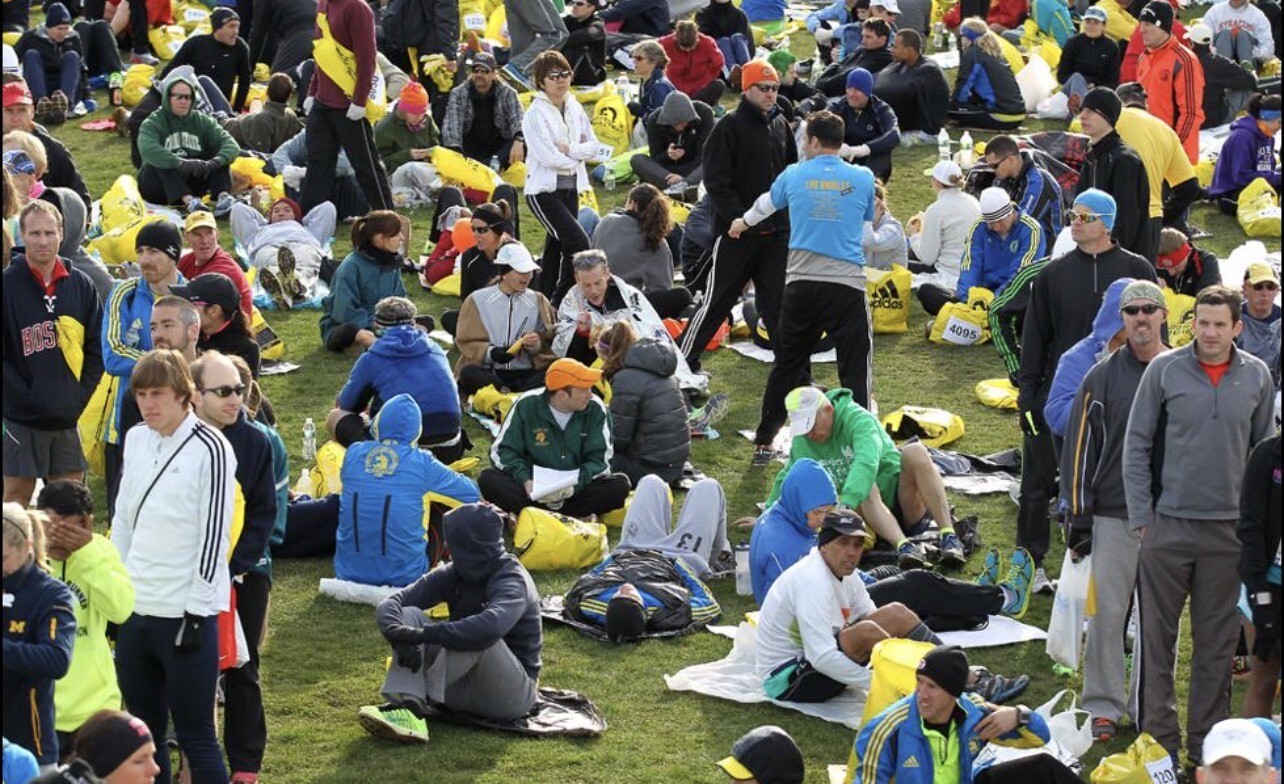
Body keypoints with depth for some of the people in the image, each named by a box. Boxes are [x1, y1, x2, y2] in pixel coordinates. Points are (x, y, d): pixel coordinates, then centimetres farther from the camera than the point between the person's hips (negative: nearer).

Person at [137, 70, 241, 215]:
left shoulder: (202, 121, 5)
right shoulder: (153, 123, -6)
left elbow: (231, 145, -9)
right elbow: (148, 150, -29)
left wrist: (214, 162, -31)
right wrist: (182, 163, -42)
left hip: (191, 184, 3)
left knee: (219, 156, -15)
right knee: (160, 163, -32)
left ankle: (223, 196, -37)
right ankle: (189, 202, -50)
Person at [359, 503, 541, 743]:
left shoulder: (512, 581, -17)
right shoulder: (455, 574, 2)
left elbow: (490, 626, -40)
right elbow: (390, 604, -7)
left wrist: (423, 634, -38)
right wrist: (398, 634, -30)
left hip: (514, 694, -6)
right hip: (465, 687, 7)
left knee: (477, 636, -34)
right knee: (409, 615, -10)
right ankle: (407, 705, -34)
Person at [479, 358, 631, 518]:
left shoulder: (596, 410, -6)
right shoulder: (527, 405, -7)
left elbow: (599, 460, -5)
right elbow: (502, 451, -3)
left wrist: (575, 485, -25)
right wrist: (525, 480, -22)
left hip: (578, 489, 0)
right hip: (534, 485, 0)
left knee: (619, 485, -26)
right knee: (488, 479, -27)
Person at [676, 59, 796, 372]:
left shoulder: (780, 125, 11)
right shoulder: (729, 127, -9)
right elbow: (716, 182, -14)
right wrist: (738, 218, -21)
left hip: (776, 231, 5)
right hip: (736, 231, -5)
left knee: (780, 301, 6)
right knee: (716, 301, 2)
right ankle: (682, 360, 13)